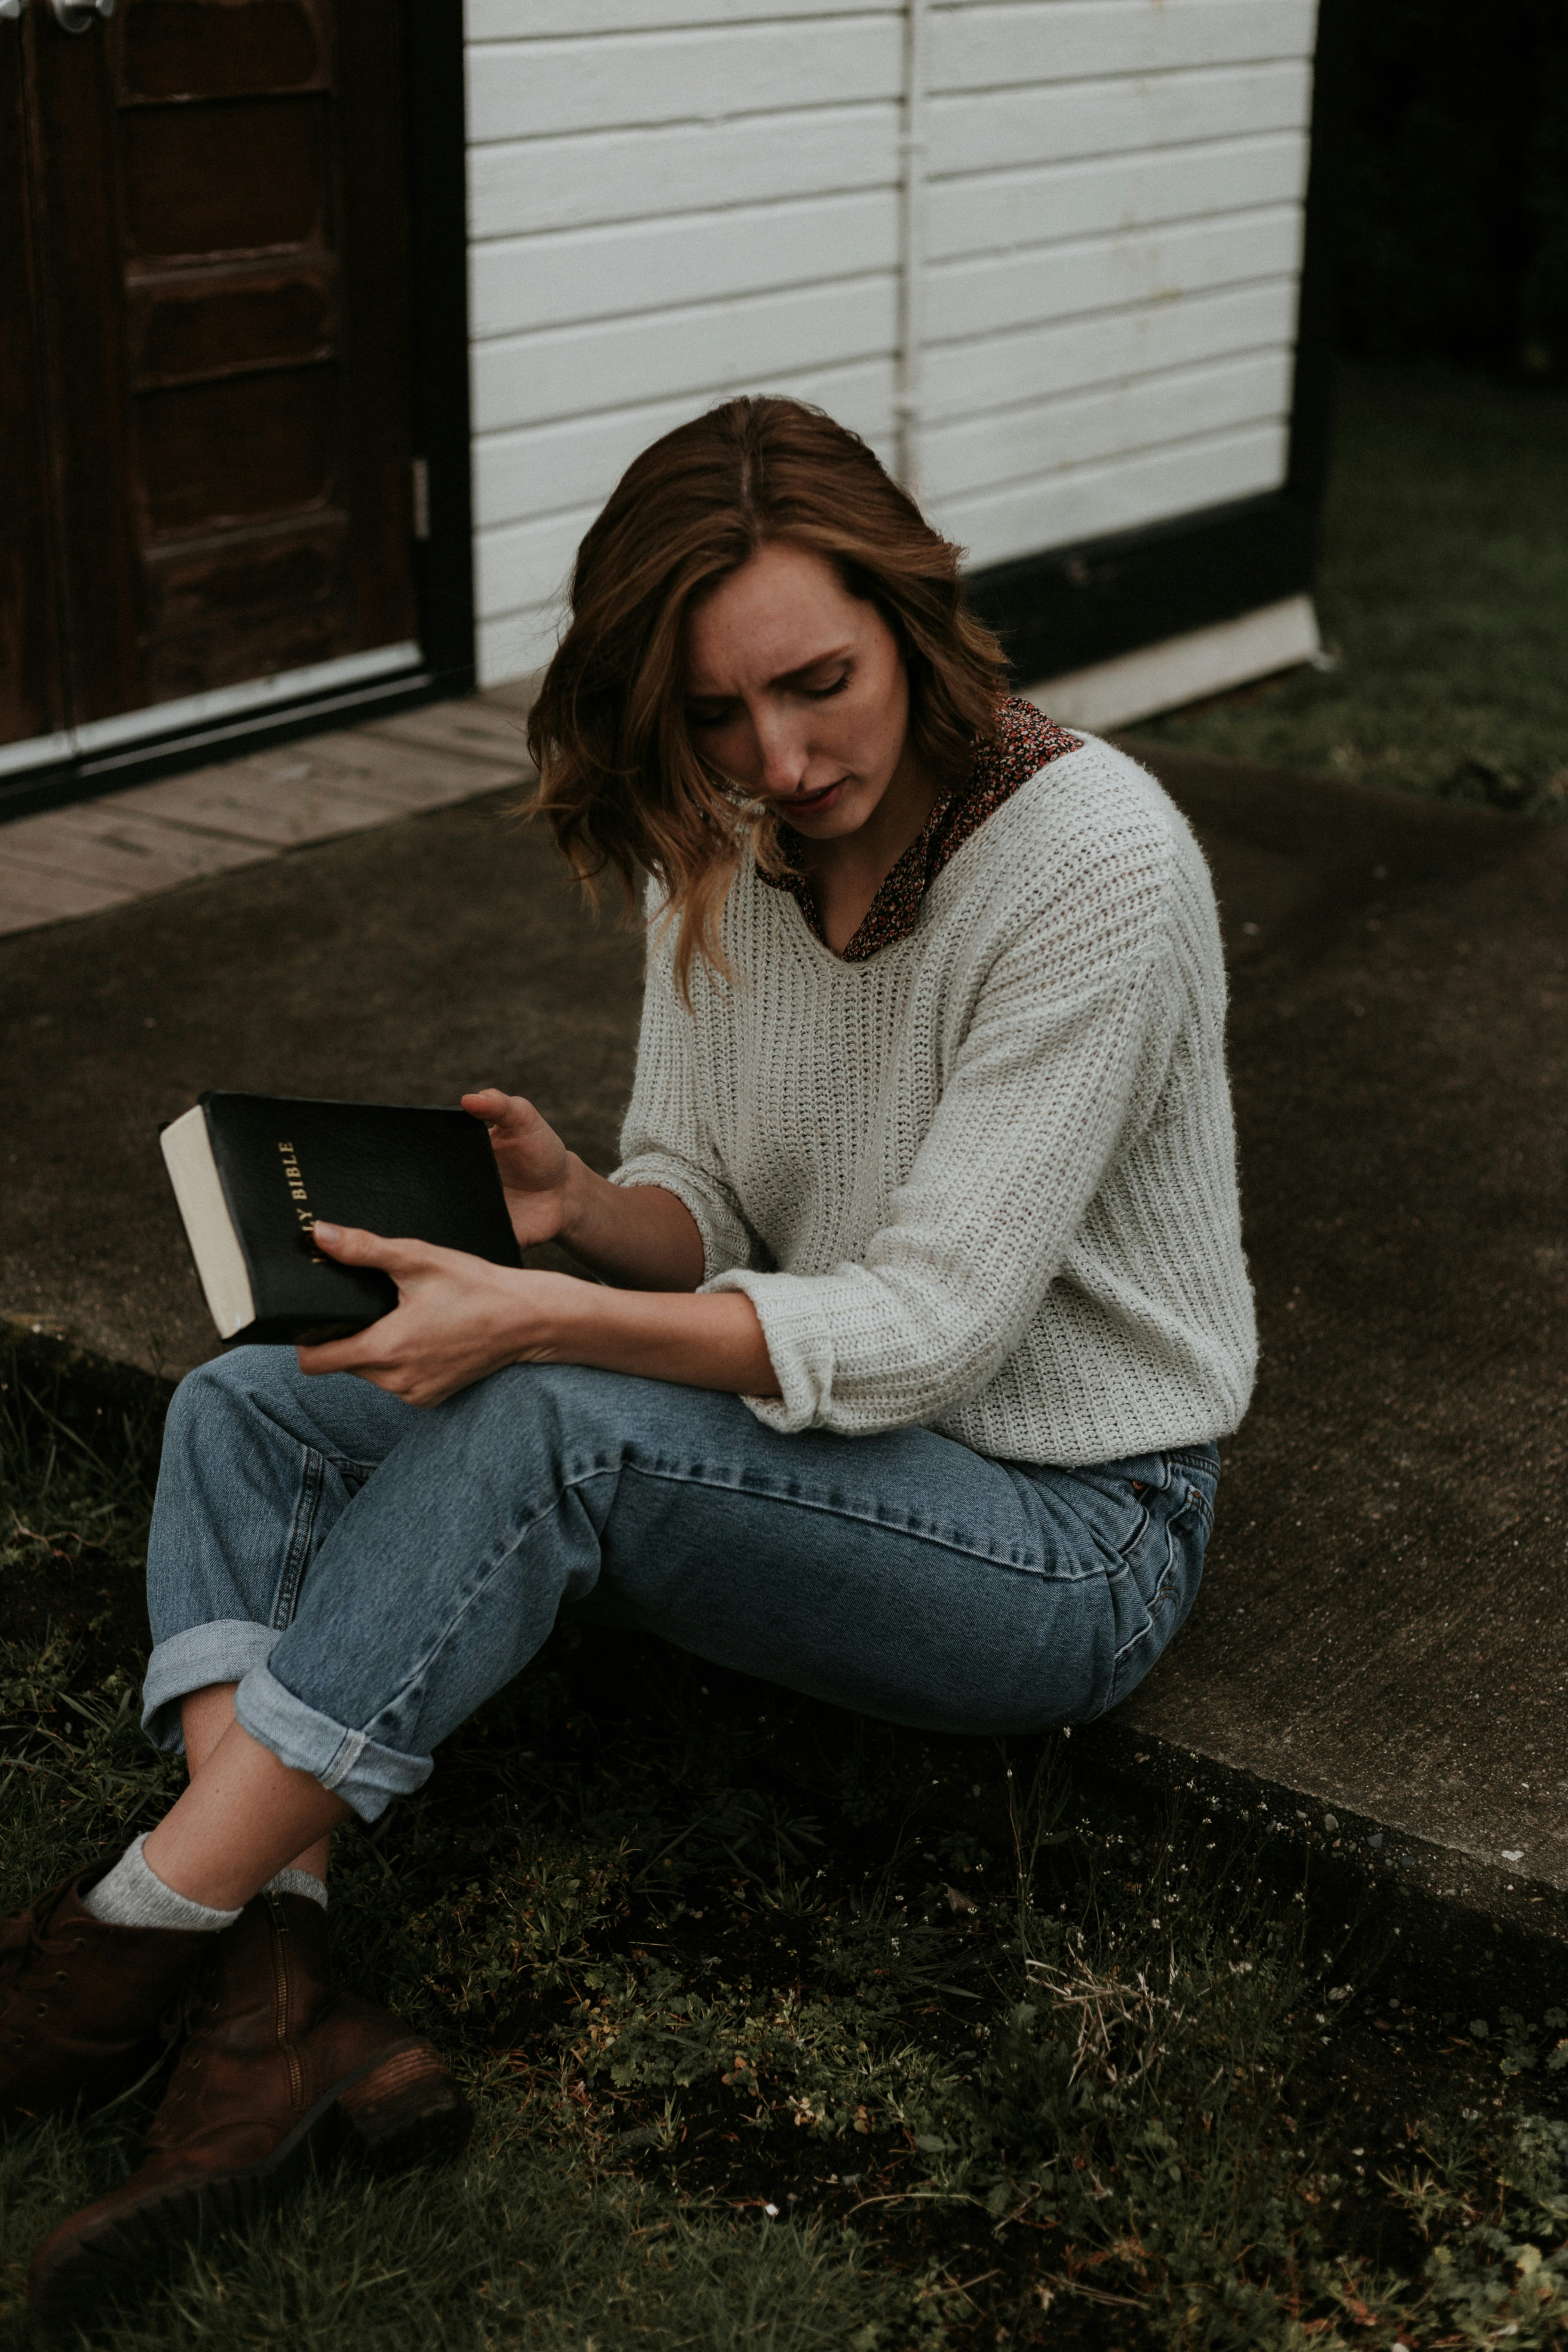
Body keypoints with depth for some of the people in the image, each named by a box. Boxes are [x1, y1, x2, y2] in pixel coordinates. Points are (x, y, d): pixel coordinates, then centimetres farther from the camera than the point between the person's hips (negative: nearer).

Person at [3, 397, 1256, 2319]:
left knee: (544, 1427, -33)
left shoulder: (1094, 860, -23)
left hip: (1065, 1526, -7)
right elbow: (705, 1219, 5)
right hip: (819, 1431, 8)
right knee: (246, 1416, -5)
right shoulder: (717, 843, -1)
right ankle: (270, 1997, -24)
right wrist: (582, 1207, -19)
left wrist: (537, 1320, -33)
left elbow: (932, 1324, -25)